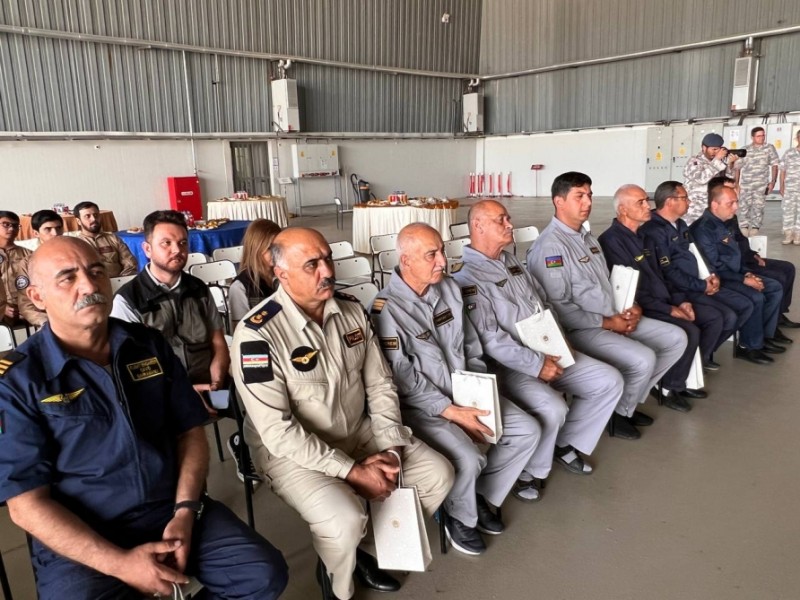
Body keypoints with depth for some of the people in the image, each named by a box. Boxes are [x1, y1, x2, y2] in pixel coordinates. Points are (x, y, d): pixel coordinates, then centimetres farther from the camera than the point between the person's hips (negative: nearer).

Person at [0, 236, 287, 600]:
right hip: (81, 541, -2)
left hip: (173, 511, 3)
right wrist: (118, 563, -17)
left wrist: (185, 512, -8)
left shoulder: (150, 345, 4)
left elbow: (190, 432, 6)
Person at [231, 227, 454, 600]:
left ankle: (367, 548, 20)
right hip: (291, 451, -6)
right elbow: (278, 431, -24)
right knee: (346, 519, -30)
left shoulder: (352, 311, -3)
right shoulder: (257, 334, -23)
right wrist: (352, 470, -23)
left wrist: (391, 447, -10)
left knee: (438, 474, 1)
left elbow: (380, 384, 3)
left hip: (358, 433, 7)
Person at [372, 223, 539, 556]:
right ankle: (459, 516, 7)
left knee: (528, 431, -2)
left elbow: (471, 346, 11)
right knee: (468, 459, -27)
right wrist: (453, 412, -21)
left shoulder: (449, 289, 3)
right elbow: (405, 381, -19)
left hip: (466, 394, 7)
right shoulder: (386, 309, -19)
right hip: (420, 406, -7)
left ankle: (481, 495, 18)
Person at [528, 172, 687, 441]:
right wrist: (606, 322, -17)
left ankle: (627, 400, 16)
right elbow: (557, 308, -22)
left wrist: (631, 309, 2)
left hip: (614, 319, 10)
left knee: (676, 338, 5)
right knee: (643, 359, -26)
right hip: (580, 330, -10)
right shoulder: (549, 246, -17)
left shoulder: (587, 237, 15)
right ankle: (616, 412, 3)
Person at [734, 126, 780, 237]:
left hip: (761, 185, 0)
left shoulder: (769, 148, 4)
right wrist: (736, 183, 4)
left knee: (758, 207, -2)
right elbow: (738, 167, 8)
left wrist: (773, 181, -3)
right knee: (744, 207, 0)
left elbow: (774, 165, 5)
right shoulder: (745, 149, 4)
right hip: (745, 184, 0)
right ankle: (744, 230, 6)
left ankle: (755, 229, 2)